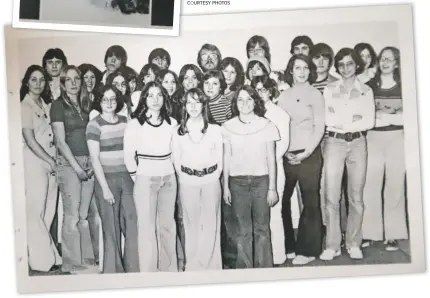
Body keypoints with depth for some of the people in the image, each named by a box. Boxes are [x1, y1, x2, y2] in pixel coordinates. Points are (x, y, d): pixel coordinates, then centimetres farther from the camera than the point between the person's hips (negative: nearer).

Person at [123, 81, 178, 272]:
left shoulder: (172, 123, 6)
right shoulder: (134, 123, -6)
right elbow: (128, 155, -3)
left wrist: (171, 173, 8)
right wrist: (137, 178, 0)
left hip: (169, 179, 4)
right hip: (145, 180, -4)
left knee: (168, 226, 10)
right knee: (147, 227, 0)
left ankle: (170, 270, 22)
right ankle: (148, 272, 10)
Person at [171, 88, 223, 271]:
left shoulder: (215, 130, 2)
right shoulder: (178, 132, 4)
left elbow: (220, 161, 5)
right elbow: (176, 161, 6)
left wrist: (212, 178, 1)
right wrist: (185, 179, 2)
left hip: (211, 182, 0)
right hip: (187, 183, 1)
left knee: (210, 227, 2)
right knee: (191, 227, 6)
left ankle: (210, 268, 12)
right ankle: (193, 268, 15)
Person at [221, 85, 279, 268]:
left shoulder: (266, 126, 0)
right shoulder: (228, 127, 3)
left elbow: (271, 159, 2)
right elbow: (226, 158, 7)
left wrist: (272, 187, 0)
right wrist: (225, 186, 5)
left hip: (261, 180, -1)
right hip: (237, 182, 1)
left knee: (262, 228, 3)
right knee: (242, 230, 3)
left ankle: (264, 269, 14)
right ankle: (244, 269, 14)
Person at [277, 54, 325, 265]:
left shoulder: (315, 94, 2)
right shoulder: (283, 95, 10)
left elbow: (319, 127, -4)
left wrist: (306, 153, -13)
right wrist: (284, 151, -5)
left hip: (309, 154, -3)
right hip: (287, 155, 3)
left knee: (310, 201, 0)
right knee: (283, 200, 2)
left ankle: (308, 249, 8)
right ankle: (287, 246, 14)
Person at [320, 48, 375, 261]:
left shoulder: (366, 91, 7)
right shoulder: (329, 90, 7)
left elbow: (369, 121, -3)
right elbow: (327, 119, -2)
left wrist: (341, 123, -8)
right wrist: (353, 120, -8)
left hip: (358, 144, 1)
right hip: (334, 143, 0)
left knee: (356, 198, 5)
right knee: (331, 198, -2)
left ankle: (354, 244, 16)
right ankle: (332, 245, 6)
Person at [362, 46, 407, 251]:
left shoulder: (403, 86, 7)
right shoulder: (369, 86, 7)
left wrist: (385, 116, -9)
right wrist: (395, 117, -8)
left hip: (397, 139, 0)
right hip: (373, 139, 0)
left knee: (395, 187, 3)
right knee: (370, 186, -5)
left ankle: (392, 235, 9)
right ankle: (369, 233, 2)